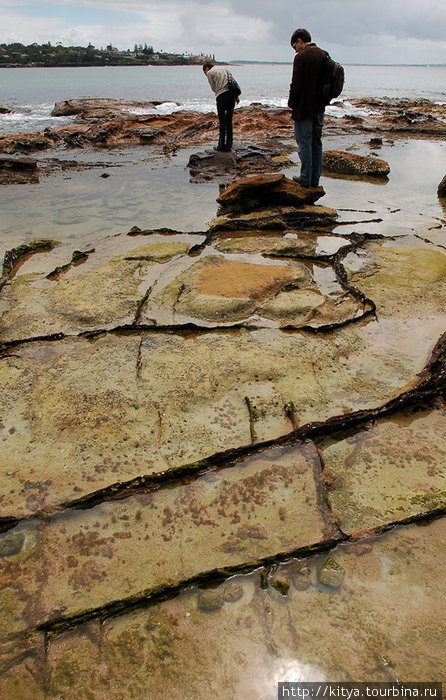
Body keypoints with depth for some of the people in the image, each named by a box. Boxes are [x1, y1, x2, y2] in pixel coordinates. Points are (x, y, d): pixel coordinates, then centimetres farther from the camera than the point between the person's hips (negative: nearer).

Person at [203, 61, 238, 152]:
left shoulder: (209, 73, 7)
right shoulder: (224, 68, 22)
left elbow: (214, 88, 7)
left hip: (221, 95, -5)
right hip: (232, 93, 5)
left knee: (222, 122, 2)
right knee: (229, 121, 9)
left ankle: (222, 145, 4)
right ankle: (229, 145, 10)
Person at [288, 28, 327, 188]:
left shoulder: (301, 57, -12)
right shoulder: (324, 55, 10)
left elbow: (296, 85, -15)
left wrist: (291, 104, -2)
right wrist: (322, 101, 16)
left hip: (304, 109, -7)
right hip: (319, 108, 7)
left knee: (304, 144, -1)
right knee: (316, 143, 12)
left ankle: (305, 179, 3)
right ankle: (315, 179, 16)